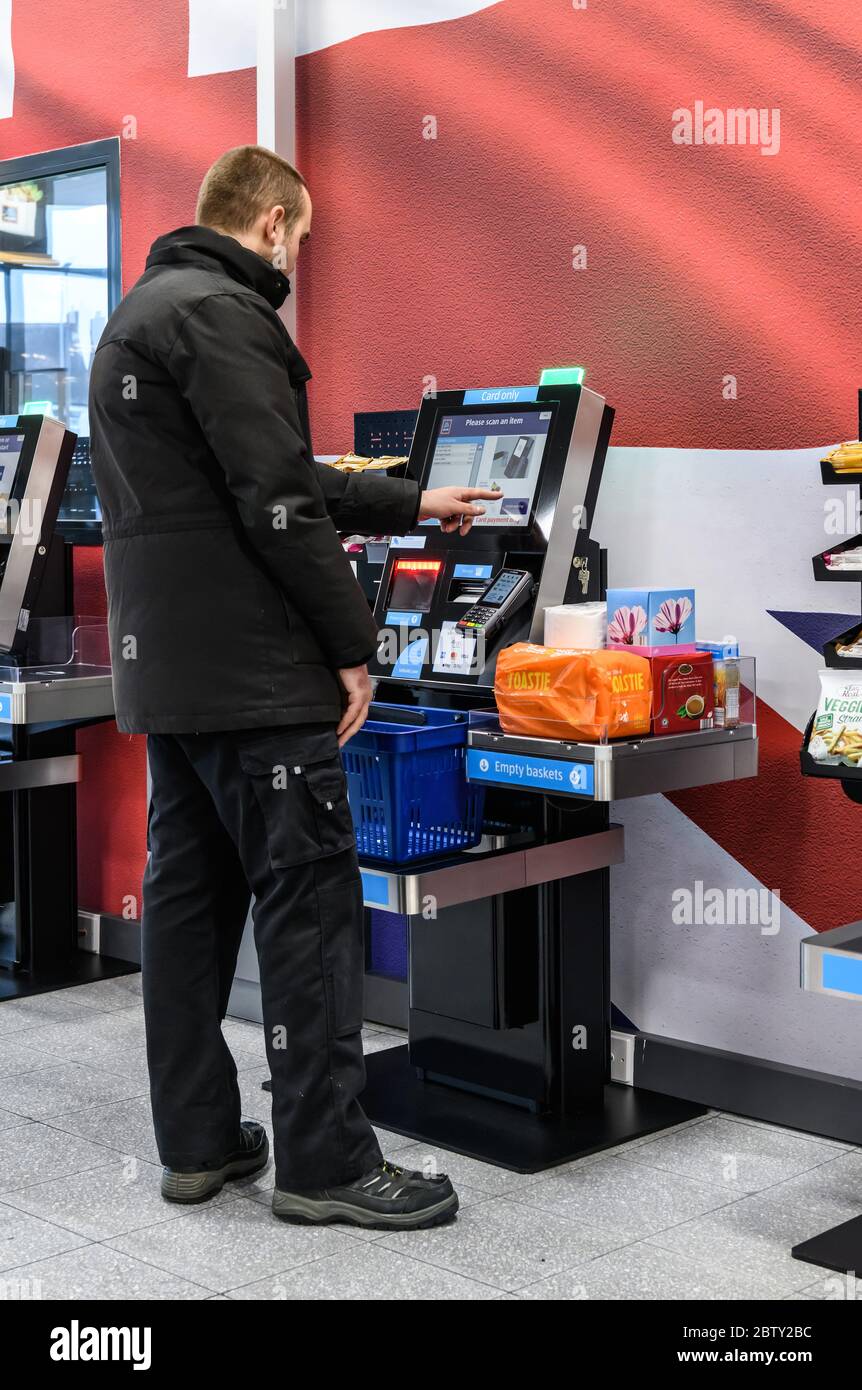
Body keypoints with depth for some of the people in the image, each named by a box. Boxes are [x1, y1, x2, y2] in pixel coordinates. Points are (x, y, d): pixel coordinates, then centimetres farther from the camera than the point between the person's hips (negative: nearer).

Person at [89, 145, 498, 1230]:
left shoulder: (140, 312, 21)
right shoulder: (222, 313, -12)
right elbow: (277, 502, -19)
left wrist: (410, 504, 28)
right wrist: (351, 644, -11)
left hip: (164, 668, 11)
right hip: (251, 670, -10)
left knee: (189, 892, 12)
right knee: (309, 896, -5)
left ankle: (195, 1141, 19)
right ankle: (325, 1161, 1)